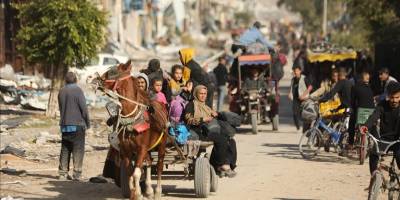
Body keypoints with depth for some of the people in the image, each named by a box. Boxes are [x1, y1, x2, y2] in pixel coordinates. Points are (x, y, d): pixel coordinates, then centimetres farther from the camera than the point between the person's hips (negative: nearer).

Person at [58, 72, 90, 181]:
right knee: (78, 149, -1)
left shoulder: (61, 92, 7)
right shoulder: (77, 90, -11)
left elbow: (60, 108, 13)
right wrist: (87, 122, -1)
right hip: (77, 124, -5)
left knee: (65, 149, 12)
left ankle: (63, 173, 14)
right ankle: (77, 173, -6)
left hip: (64, 125, 6)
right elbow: (83, 107, -12)